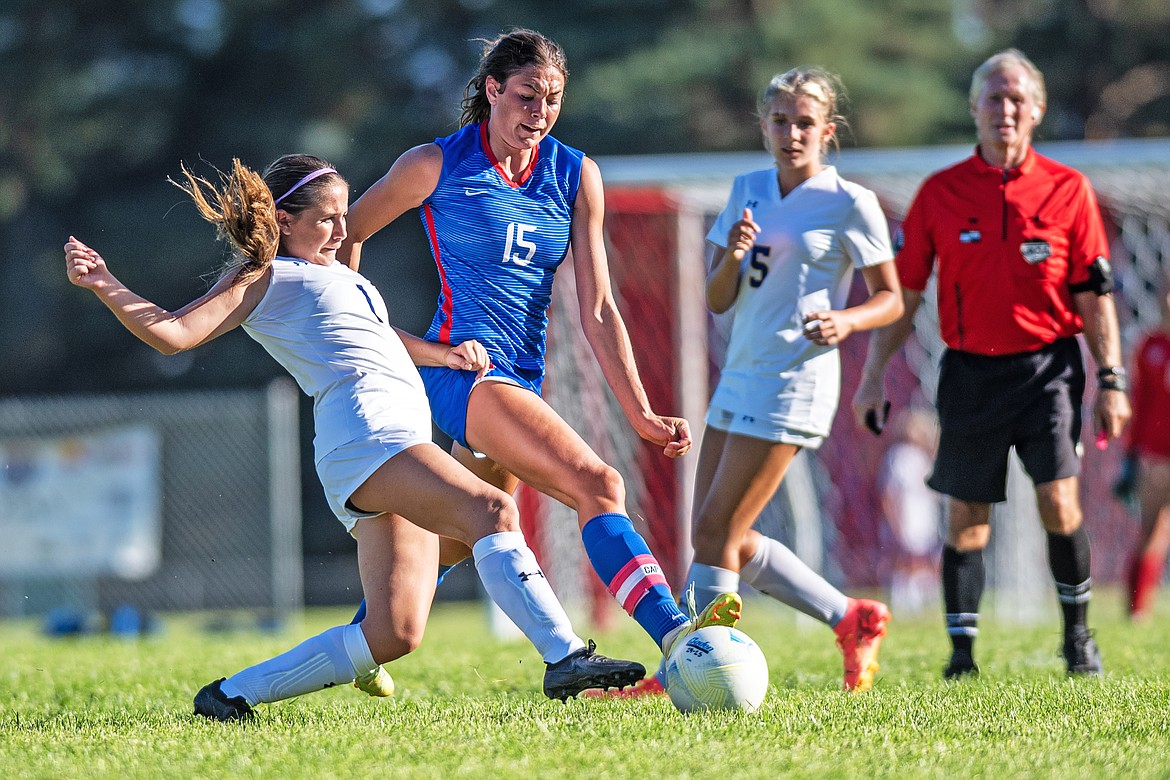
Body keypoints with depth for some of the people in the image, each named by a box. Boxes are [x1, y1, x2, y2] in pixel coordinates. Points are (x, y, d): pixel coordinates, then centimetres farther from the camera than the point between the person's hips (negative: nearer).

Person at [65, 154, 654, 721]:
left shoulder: (334, 275, 33)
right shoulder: (262, 276, 7)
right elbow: (173, 334, -2)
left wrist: (444, 354, 30)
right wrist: (105, 287, -16)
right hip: (363, 429, -9)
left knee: (393, 634, -2)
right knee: (492, 511, -28)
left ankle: (231, 694, 5)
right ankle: (565, 658, -41)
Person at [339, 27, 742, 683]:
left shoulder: (575, 175, 7)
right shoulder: (439, 165, -5)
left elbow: (597, 310, 5)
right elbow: (348, 232, 10)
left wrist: (641, 414, -3)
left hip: (524, 377, 7)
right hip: (462, 367, -7)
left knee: (456, 541, 17)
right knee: (598, 485, -26)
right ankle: (673, 634, -43)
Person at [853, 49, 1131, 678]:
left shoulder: (1067, 190, 1)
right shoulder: (940, 193, 3)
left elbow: (1093, 295, 4)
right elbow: (902, 294, 7)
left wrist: (1110, 379, -1)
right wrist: (872, 377, 4)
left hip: (1048, 366, -1)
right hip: (971, 371, 1)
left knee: (1058, 501, -12)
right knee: (965, 514, 2)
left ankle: (1077, 634, 6)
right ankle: (961, 650, 9)